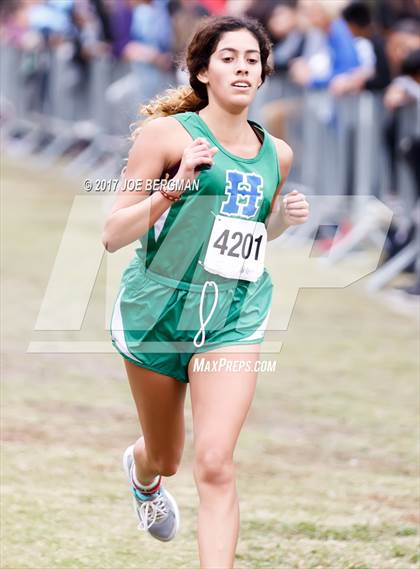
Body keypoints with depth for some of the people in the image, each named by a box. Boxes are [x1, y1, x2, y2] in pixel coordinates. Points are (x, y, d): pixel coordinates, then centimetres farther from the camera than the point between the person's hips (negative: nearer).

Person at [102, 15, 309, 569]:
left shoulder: (276, 154, 6)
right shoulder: (168, 133, -9)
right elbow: (112, 235, -10)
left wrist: (286, 215, 2)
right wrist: (173, 188, -24)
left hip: (235, 316, 2)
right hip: (157, 309, -1)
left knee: (215, 465, -16)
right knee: (165, 457, 20)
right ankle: (143, 472, 58)